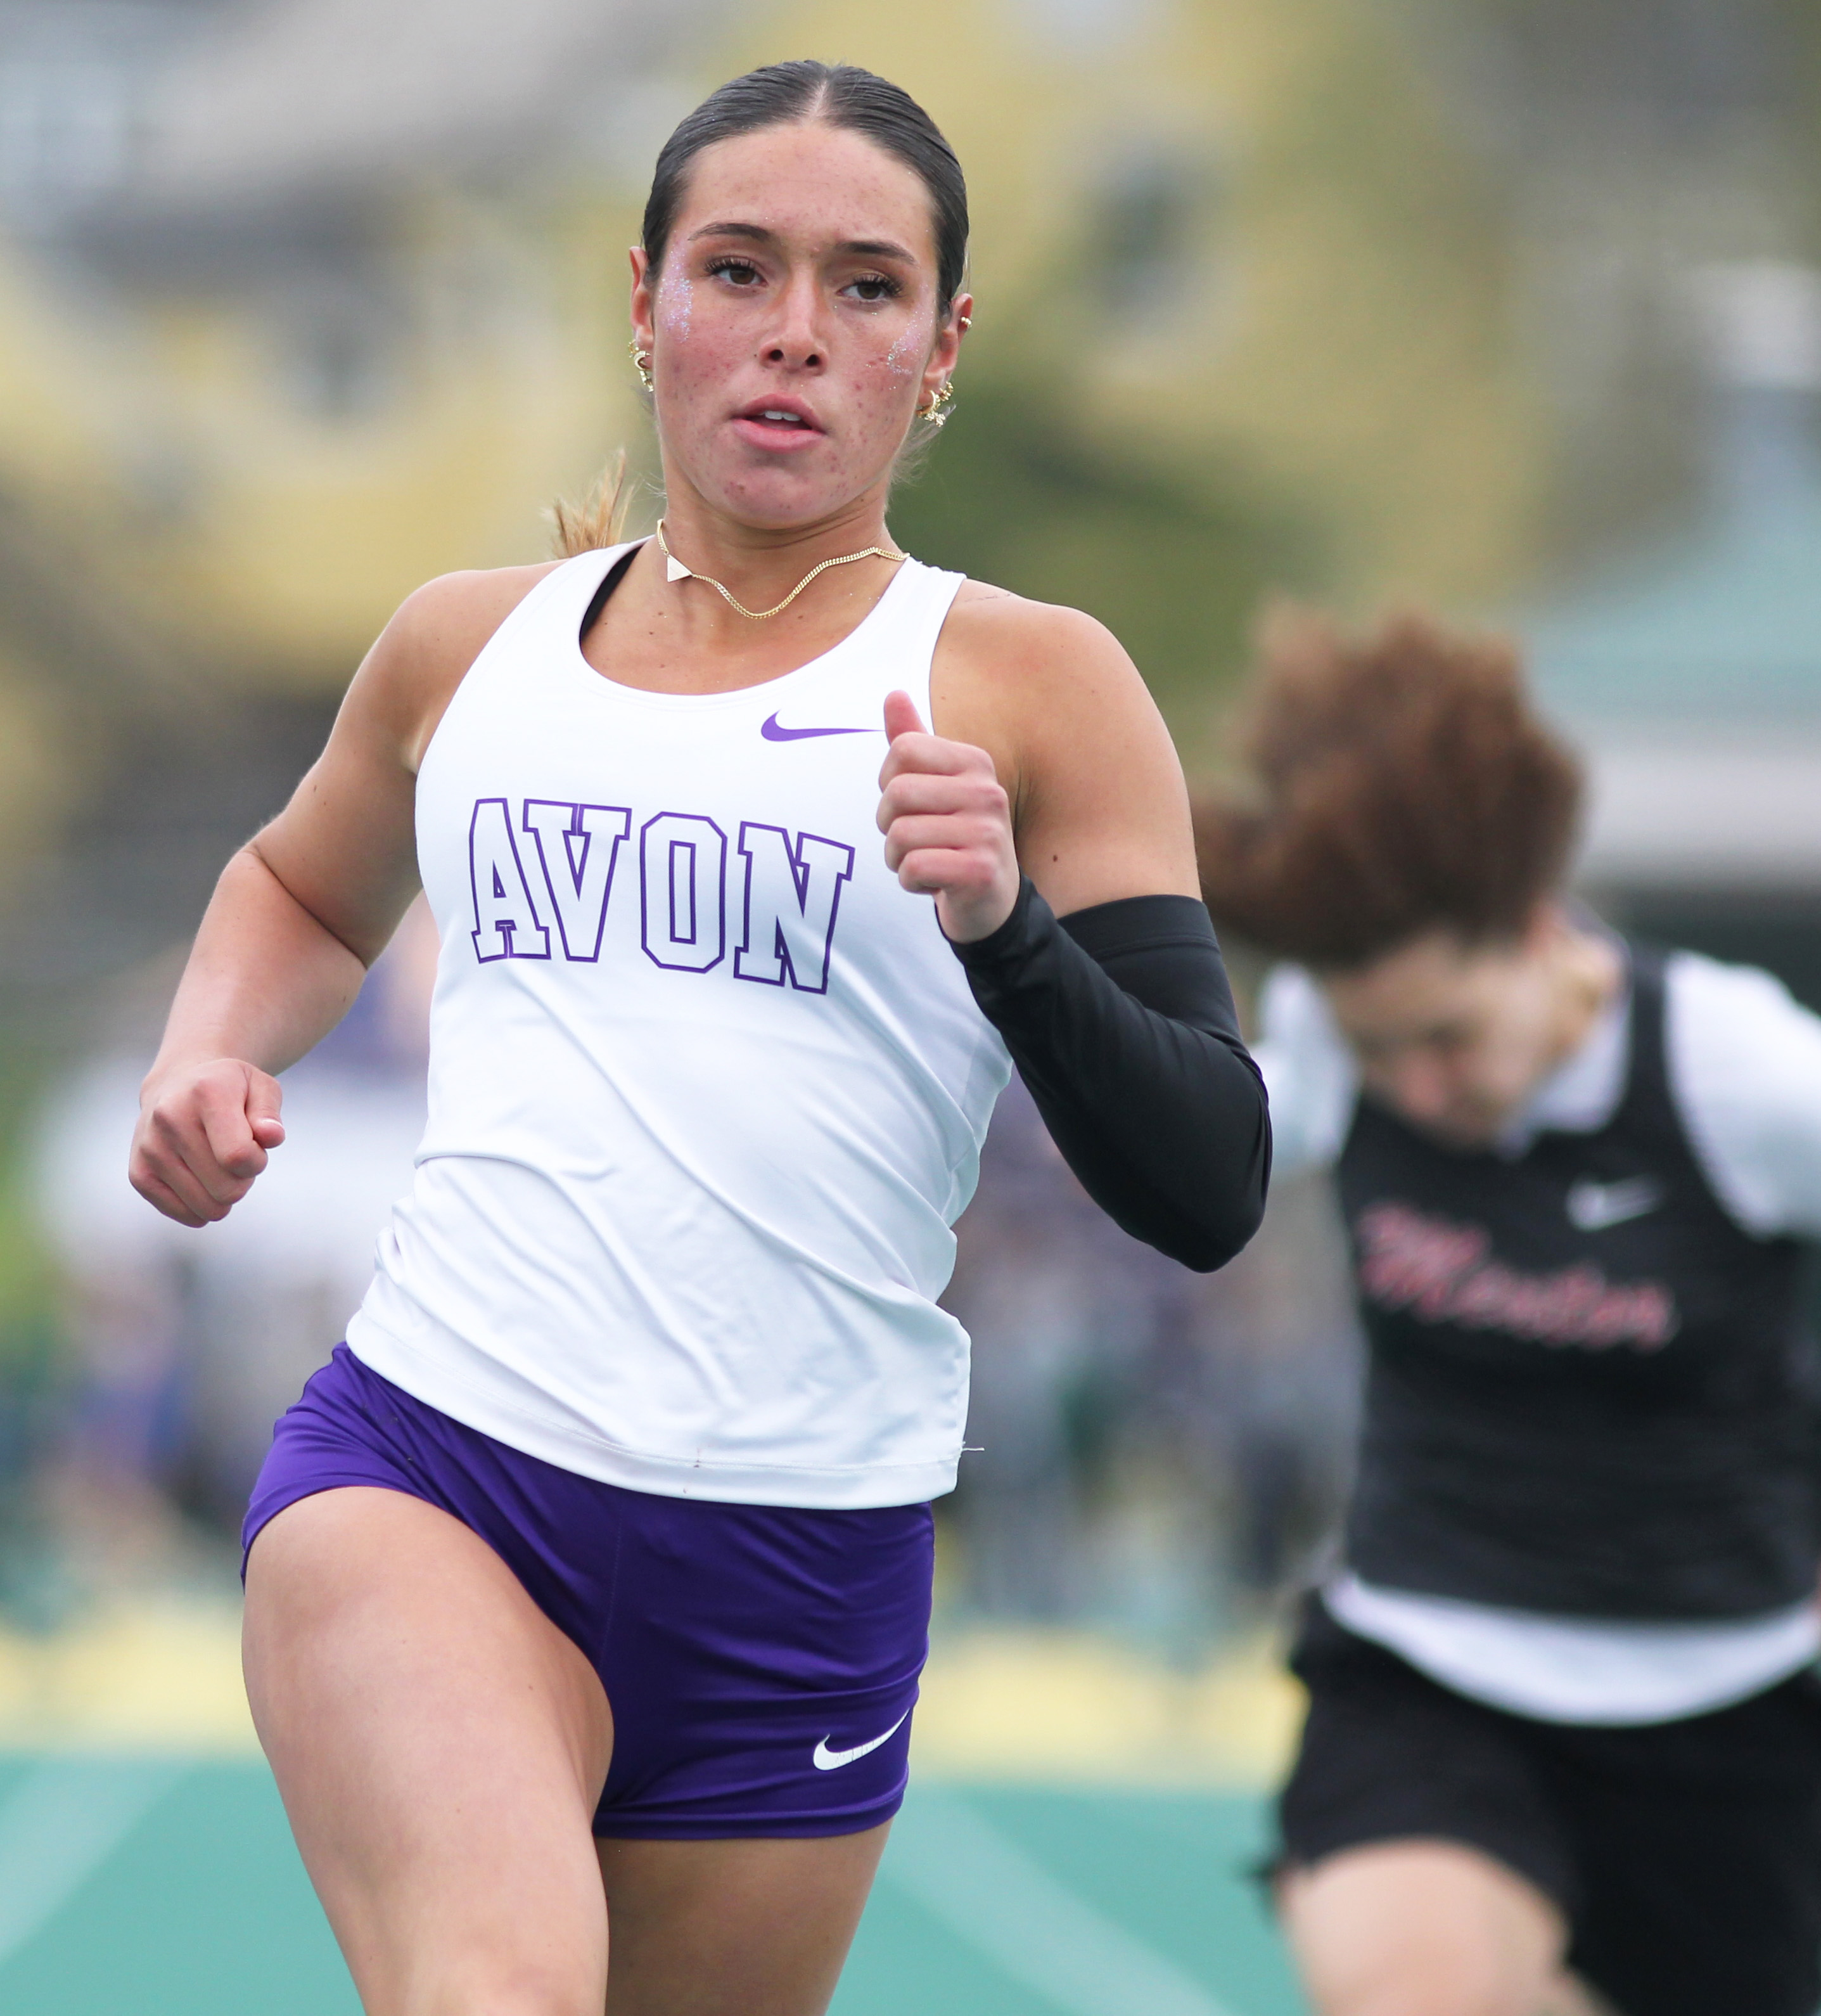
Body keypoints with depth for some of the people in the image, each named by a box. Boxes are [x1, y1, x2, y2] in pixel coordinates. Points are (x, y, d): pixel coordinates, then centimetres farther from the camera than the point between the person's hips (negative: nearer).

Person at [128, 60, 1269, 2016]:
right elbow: (305, 886, 35)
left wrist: (1004, 931, -21)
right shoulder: (467, 644, 13)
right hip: (420, 1471, 0)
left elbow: (1207, 1193, -4)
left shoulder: (1034, 687, 3)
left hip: (802, 1583, 0)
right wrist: (207, 1058, 14)